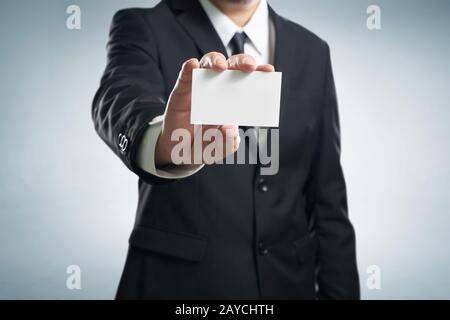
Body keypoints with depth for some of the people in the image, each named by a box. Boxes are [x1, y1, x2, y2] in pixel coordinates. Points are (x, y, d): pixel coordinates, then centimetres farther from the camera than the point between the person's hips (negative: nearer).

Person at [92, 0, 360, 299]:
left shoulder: (312, 50, 2)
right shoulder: (143, 28, -7)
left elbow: (327, 195, 2)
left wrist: (340, 292, 0)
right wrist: (168, 142, -49)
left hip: (287, 283, 4)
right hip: (178, 282, -3)